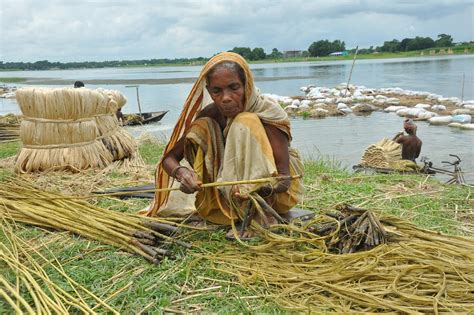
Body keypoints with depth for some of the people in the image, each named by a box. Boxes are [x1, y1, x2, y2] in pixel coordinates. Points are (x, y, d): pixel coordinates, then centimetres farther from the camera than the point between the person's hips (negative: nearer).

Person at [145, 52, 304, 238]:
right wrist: (181, 172, -33)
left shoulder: (268, 112, -22)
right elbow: (169, 157, -9)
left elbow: (283, 178, -27)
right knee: (201, 128, -19)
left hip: (275, 193, -3)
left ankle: (260, 215, -28)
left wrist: (253, 187, -49)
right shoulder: (208, 115, -12)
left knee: (246, 123, -27)